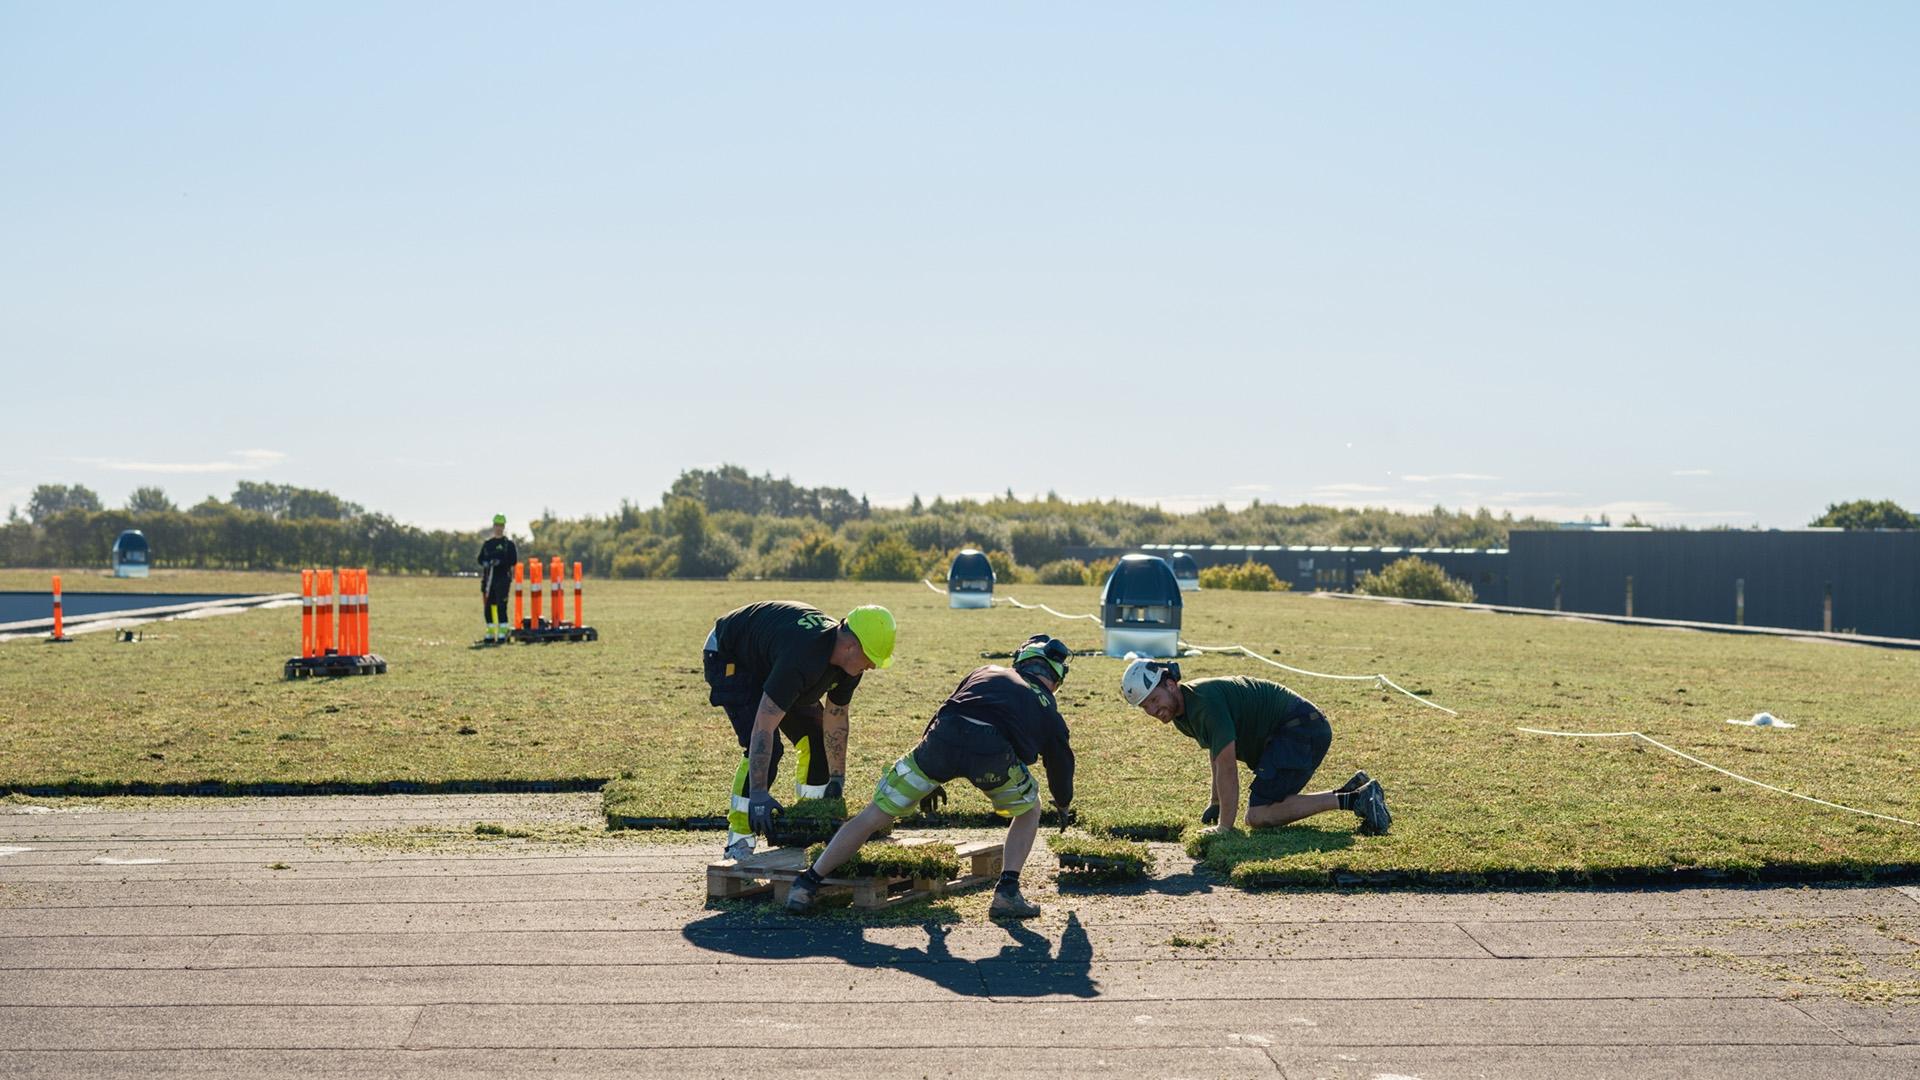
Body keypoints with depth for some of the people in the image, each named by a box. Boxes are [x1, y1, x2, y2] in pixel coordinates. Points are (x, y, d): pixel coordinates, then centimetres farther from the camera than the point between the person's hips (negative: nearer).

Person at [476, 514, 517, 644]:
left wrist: (500, 562, -18)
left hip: (503, 579, -5)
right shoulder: (487, 543, 16)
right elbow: (480, 559, 15)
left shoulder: (508, 543, 3)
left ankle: (503, 633, -8)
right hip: (488, 578, 5)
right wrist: (485, 563, -7)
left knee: (501, 606, -11)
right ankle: (490, 634, 12)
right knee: (488, 606, 5)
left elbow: (514, 561, -3)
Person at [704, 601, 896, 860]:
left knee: (815, 738, 3)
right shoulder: (801, 659, -43)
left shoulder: (848, 662, -16)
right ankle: (738, 843, -14)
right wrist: (758, 794, -41)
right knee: (766, 748, -22)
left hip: (767, 659, 9)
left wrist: (837, 778, 0)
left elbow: (835, 717, -2)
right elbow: (764, 726, -42)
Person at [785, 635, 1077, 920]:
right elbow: (1061, 762, 44)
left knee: (875, 814, 13)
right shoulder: (1048, 708, 33)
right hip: (993, 752, -2)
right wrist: (1065, 807, 65)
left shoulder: (985, 672, 38)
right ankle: (1007, 893, 16)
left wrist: (931, 781, 49)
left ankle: (806, 884, 15)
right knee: (1029, 811, 29)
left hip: (942, 737, 2)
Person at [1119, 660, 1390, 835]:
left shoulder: (1205, 701, -24)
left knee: (1259, 816, -16)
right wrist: (1216, 805, 17)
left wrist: (1224, 827, -20)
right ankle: (1353, 791, 15)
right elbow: (1217, 756, 21)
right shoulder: (1180, 714, 7)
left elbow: (1227, 768, -24)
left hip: (1302, 728, -10)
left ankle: (1355, 799, -14)